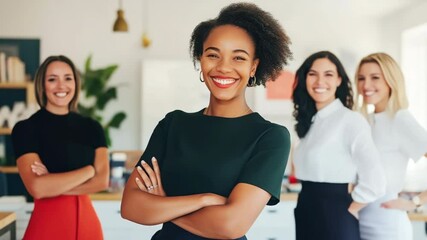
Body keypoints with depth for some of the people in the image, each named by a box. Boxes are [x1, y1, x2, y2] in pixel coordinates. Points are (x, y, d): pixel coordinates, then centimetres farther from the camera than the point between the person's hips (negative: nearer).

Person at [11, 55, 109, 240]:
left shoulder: (91, 127, 5)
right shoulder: (26, 128, -5)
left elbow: (102, 180, -5)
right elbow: (37, 188, -16)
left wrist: (53, 184, -15)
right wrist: (88, 170, -10)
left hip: (87, 221, 3)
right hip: (47, 224, -3)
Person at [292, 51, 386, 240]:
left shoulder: (351, 120, -13)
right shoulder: (309, 121, 9)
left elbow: (374, 182, -18)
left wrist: (345, 213, -6)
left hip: (335, 222, -7)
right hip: (306, 218, 7)